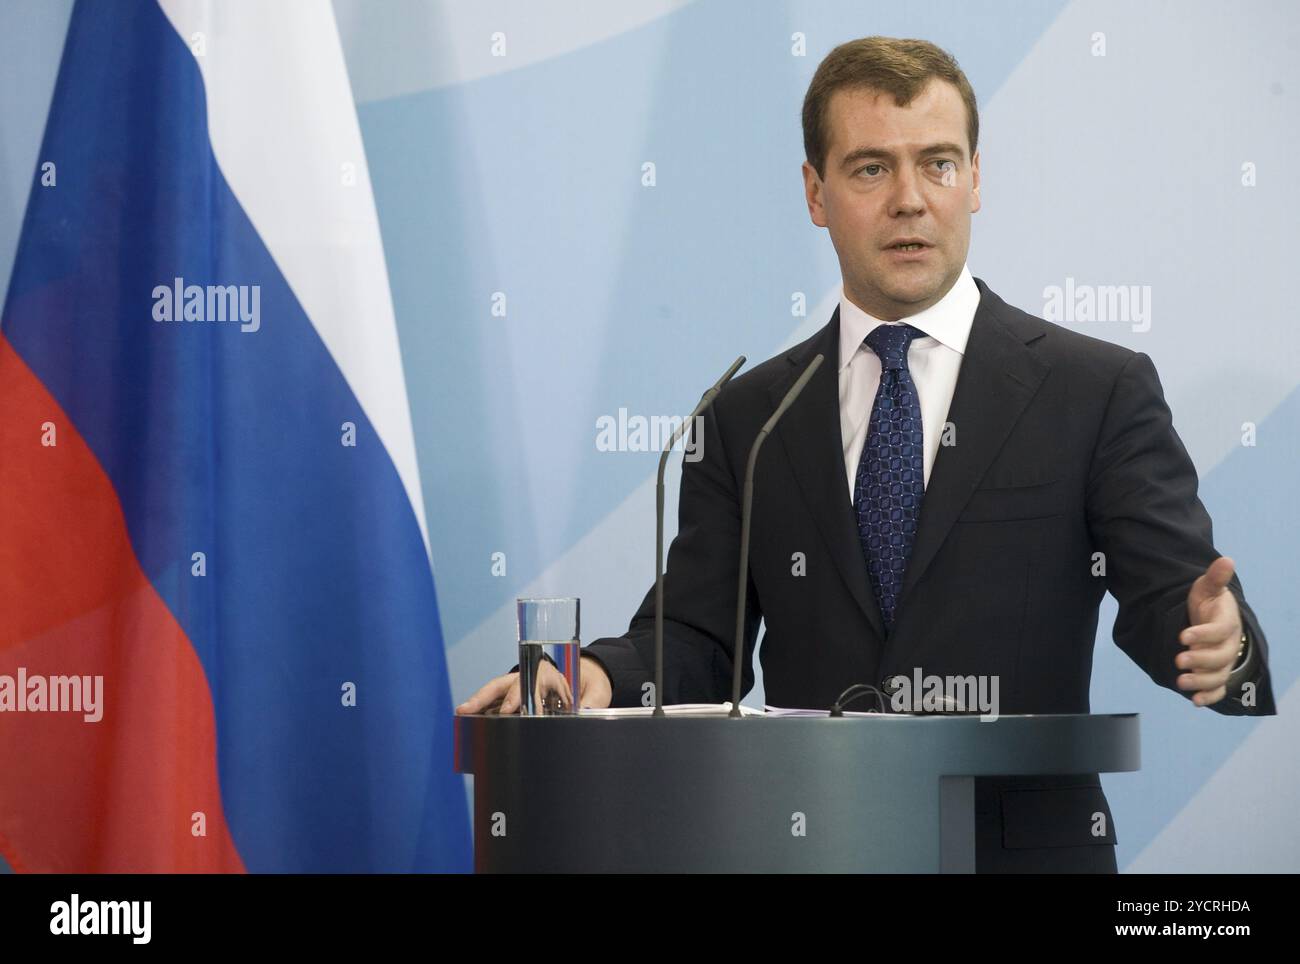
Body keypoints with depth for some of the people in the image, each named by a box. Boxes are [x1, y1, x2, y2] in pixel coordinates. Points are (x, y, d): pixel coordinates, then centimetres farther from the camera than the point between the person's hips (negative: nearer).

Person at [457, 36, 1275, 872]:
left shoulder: (1100, 391, 7)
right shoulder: (745, 419, 15)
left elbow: (1169, 592, 1)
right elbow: (696, 640, 11)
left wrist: (1217, 639, -22)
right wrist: (598, 677, -10)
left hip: (1023, 846, -1)